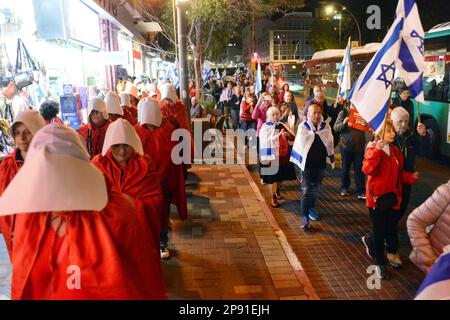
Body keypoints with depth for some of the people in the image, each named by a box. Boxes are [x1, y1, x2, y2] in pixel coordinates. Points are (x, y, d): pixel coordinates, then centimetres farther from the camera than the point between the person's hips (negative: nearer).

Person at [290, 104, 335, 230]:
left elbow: (330, 144, 8)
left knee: (315, 189, 19)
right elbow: (299, 145, -6)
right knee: (306, 191, -5)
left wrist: (331, 160, 11)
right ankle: (305, 217, -2)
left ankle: (310, 208, 40)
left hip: (320, 163, 4)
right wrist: (297, 160, -5)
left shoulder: (326, 127, 0)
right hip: (307, 163, -4)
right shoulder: (303, 126, -10)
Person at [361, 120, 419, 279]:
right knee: (379, 232, 5)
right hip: (377, 198, -6)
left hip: (392, 197, 7)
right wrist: (377, 150, -35)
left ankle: (370, 242, 42)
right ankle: (380, 264, 21)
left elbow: (400, 172, 17)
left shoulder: (395, 151, 10)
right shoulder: (373, 149, -11)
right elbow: (367, 169, -28)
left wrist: (411, 177, -1)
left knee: (392, 229, 13)